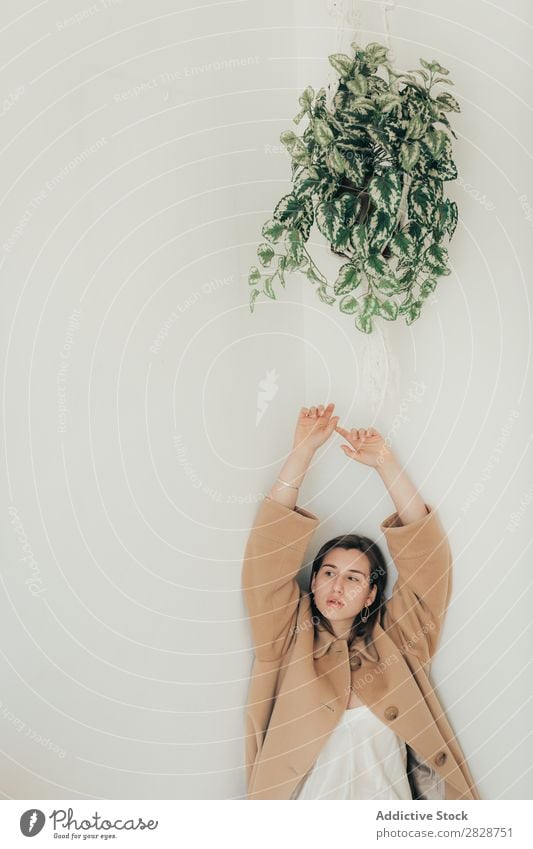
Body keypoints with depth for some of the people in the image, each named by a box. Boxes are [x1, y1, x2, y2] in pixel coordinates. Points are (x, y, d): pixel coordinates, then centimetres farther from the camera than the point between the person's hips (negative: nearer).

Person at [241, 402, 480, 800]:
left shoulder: (392, 640, 4)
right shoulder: (291, 637, 3)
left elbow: (427, 552, -1)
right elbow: (270, 550, -6)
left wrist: (386, 463, -7)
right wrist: (303, 450, -11)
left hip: (387, 796, 2)